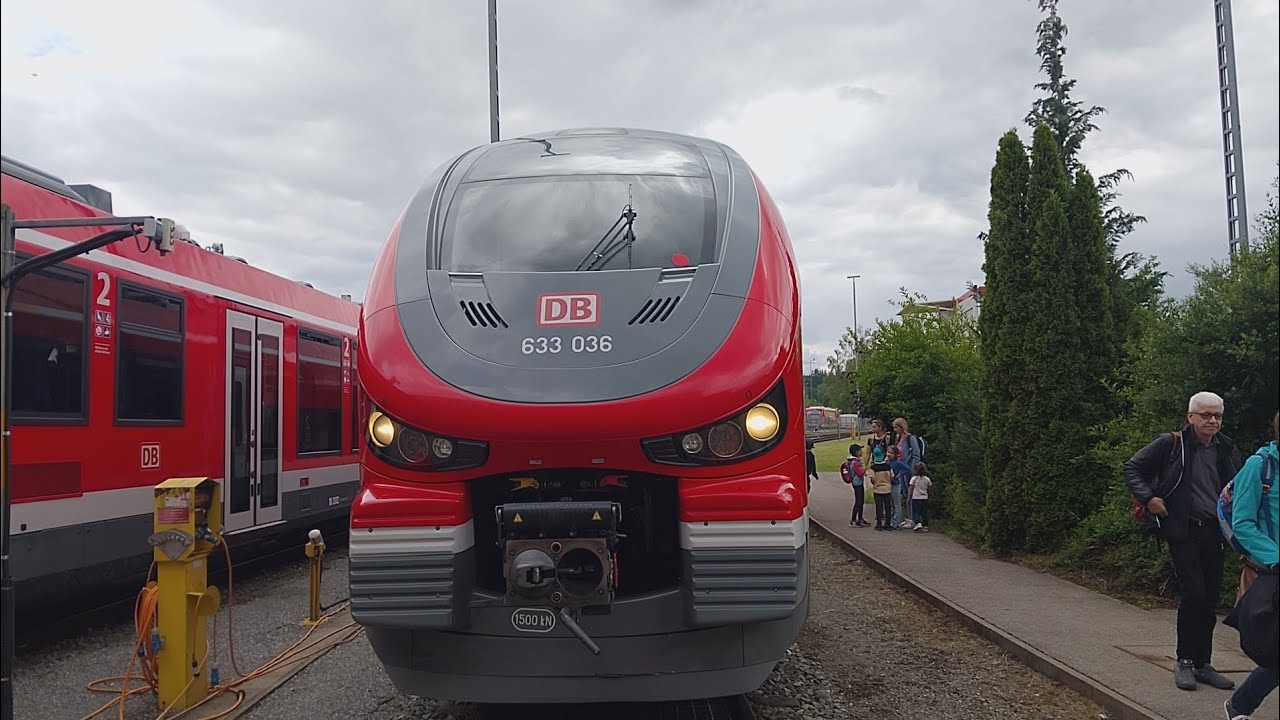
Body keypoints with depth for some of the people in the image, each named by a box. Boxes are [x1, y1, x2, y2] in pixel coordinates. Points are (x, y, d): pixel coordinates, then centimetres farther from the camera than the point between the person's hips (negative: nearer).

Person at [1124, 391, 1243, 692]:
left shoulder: (1227, 450, 11)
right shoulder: (1171, 444, -4)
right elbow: (1132, 467, 1)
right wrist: (1148, 498, -11)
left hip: (1213, 533, 5)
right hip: (1183, 532, -5)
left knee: (1210, 599, 8)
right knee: (1193, 593, -11)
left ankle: (1203, 664, 19)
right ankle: (1184, 661, 3)